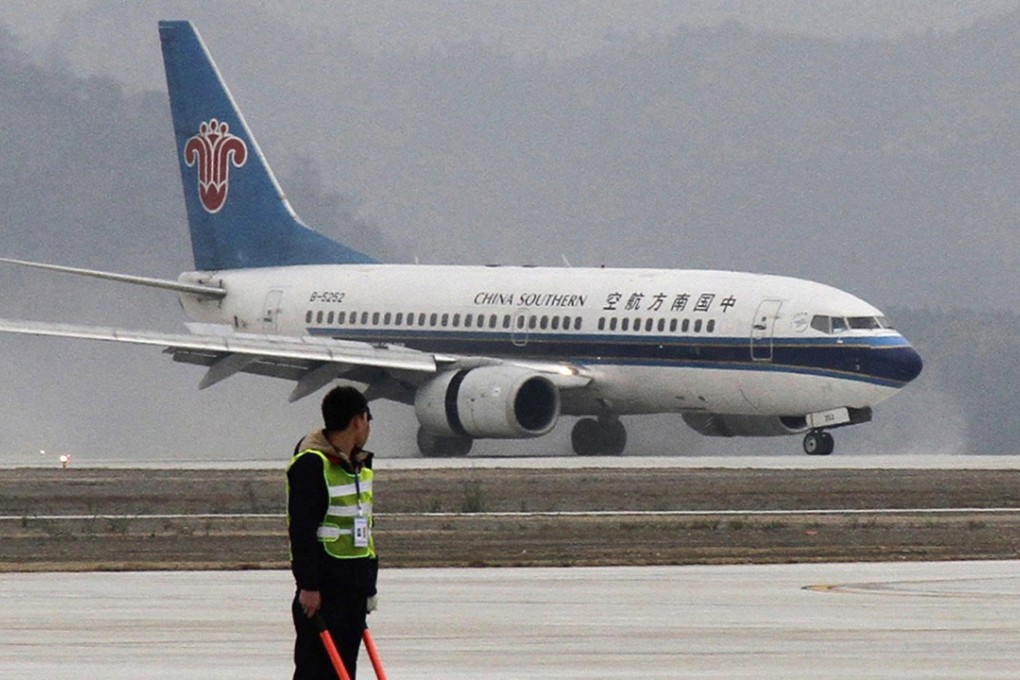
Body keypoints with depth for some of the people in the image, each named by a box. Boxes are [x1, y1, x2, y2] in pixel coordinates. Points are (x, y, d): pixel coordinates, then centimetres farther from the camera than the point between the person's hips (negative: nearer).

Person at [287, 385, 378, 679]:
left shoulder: (360, 465, 15)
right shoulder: (311, 464, -14)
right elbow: (301, 529, -18)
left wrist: (369, 585, 22)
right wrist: (308, 585, -22)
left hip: (354, 584, 9)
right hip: (324, 585, -9)